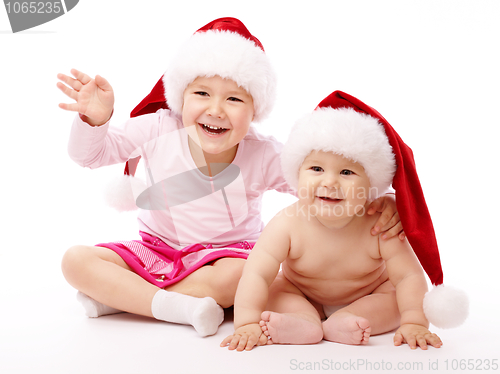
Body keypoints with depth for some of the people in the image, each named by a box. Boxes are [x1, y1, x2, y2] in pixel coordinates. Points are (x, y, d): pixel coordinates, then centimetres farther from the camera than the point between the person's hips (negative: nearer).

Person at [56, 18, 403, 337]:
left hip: (227, 253, -1)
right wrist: (95, 119, -27)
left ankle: (117, 295, -20)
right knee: (76, 260, -17)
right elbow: (91, 154, -4)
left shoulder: (264, 155, -16)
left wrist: (379, 201, -33)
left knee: (235, 277, -37)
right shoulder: (157, 130, -13)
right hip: (154, 252, 2)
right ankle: (175, 307, -28)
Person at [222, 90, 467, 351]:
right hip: (301, 296, 0)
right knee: (274, 288, -21)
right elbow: (256, 274, -34)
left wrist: (414, 323, -39)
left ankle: (343, 322, -32)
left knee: (399, 294, -21)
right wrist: (247, 323, -45)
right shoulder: (287, 225, -30)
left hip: (368, 297, 1)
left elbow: (410, 276, -27)